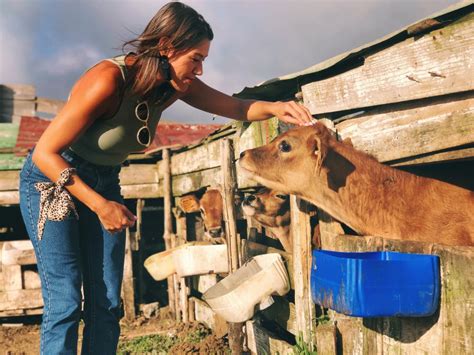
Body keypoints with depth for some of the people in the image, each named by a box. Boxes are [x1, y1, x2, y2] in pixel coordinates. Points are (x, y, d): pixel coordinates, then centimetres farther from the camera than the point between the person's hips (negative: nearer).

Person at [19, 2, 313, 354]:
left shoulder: (174, 85, -10)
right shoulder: (108, 80, -30)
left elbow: (237, 107, -1)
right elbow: (45, 152, -26)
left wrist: (274, 107, -23)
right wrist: (100, 205, -29)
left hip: (104, 182, 6)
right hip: (51, 178, -6)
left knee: (107, 304, 2)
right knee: (65, 302, -11)